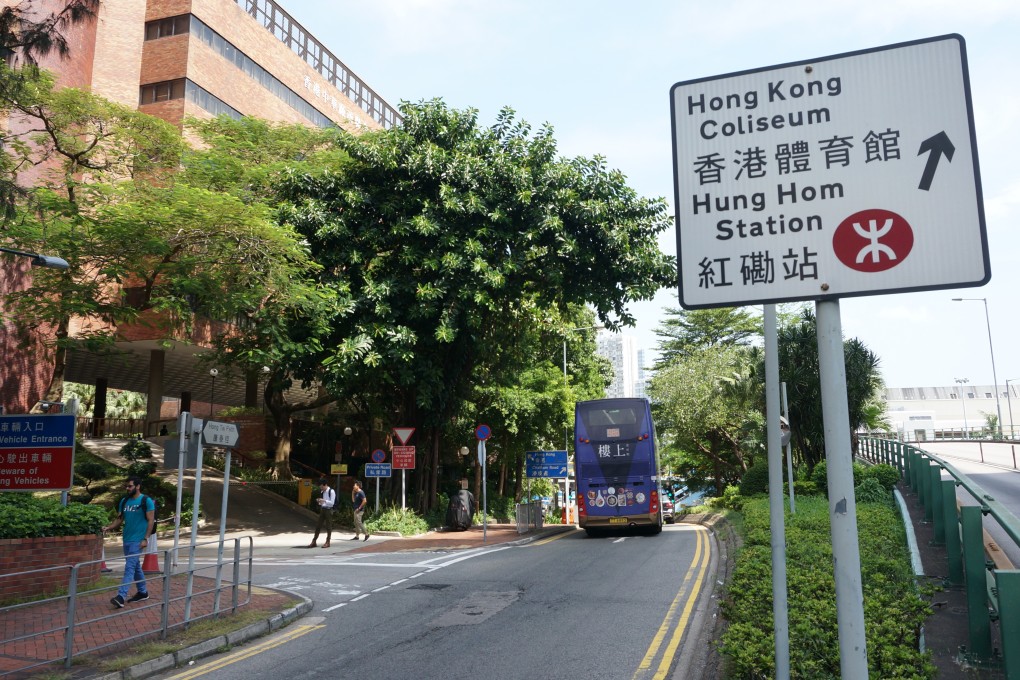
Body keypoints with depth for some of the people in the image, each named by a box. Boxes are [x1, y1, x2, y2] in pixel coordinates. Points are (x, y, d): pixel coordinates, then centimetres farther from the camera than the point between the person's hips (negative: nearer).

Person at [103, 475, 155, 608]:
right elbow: (119, 519, 13)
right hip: (127, 539, 7)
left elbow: (151, 521, -11)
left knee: (130, 567, -13)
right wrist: (108, 527, -6)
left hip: (137, 540, -7)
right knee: (136, 566, 15)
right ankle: (142, 592, 26)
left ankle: (121, 596, -18)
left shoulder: (146, 501, -9)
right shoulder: (124, 501, 10)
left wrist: (146, 539, -17)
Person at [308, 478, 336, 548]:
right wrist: (319, 501, -4)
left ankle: (327, 542, 8)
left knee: (328, 526, 0)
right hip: (322, 509, 7)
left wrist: (324, 500, -26)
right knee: (318, 526, 7)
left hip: (328, 510, -7)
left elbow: (332, 502, -15)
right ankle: (314, 541, 10)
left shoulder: (331, 491, -10)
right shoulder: (322, 492, 10)